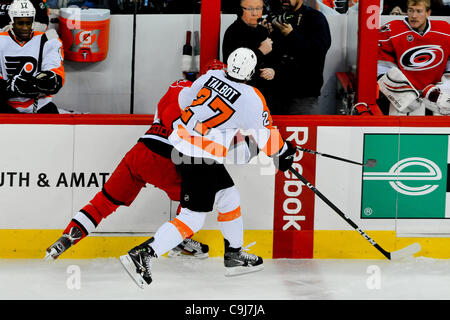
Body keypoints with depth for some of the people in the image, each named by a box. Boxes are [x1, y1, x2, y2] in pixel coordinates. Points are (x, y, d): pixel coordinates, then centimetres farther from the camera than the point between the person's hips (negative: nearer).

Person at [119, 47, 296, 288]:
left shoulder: (211, 76, 3)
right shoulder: (252, 99, -12)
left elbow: (183, 99, 18)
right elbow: (266, 138, 0)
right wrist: (283, 154, 18)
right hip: (201, 160, -8)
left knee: (229, 197, 22)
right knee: (192, 219, -4)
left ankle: (234, 256, 33)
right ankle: (142, 254, -14)